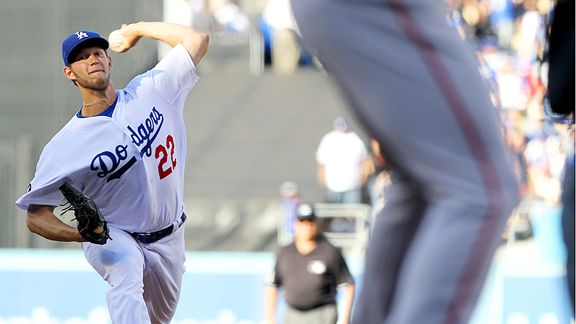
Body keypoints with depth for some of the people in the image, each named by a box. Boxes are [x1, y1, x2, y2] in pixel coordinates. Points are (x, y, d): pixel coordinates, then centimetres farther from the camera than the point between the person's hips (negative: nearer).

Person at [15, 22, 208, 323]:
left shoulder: (149, 91, -8)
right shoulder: (64, 146, -18)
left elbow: (196, 40, -5)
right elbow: (36, 216, -16)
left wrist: (138, 29, 2)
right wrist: (82, 233, -35)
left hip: (168, 238, 5)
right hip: (113, 237, -4)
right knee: (128, 277, -36)